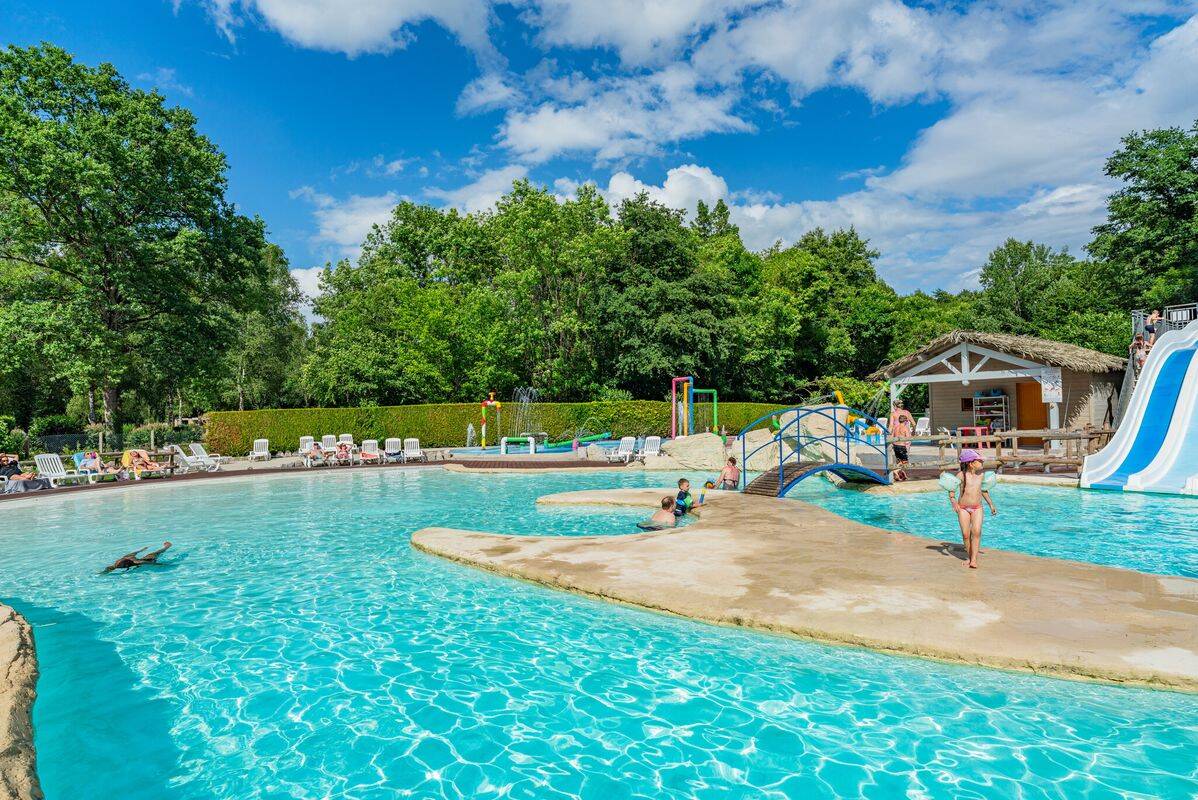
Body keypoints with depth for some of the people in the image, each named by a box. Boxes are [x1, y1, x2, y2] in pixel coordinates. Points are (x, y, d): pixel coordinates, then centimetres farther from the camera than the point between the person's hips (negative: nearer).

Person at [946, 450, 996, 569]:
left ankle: (974, 559, -17)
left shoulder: (981, 474, 3)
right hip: (963, 508, -2)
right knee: (965, 535, -2)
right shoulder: (961, 475, -9)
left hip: (977, 508, 2)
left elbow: (984, 490, 19)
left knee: (976, 532, -16)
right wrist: (953, 501, -26)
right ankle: (969, 557, 17)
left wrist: (991, 505, 22)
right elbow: (951, 491, -9)